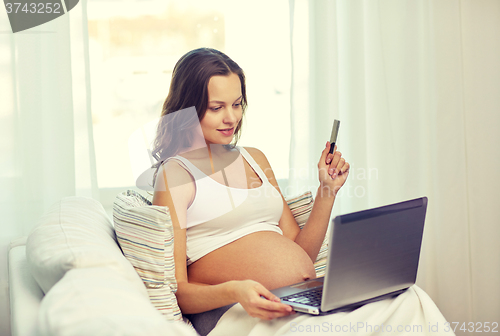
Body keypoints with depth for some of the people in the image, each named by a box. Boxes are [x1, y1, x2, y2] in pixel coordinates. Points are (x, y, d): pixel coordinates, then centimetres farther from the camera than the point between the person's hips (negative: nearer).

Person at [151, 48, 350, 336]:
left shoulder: (255, 159, 21)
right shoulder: (176, 173, 0)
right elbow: (176, 291, -7)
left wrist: (328, 191, 10)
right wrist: (234, 292, -26)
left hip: (308, 300, 7)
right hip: (236, 313, -7)